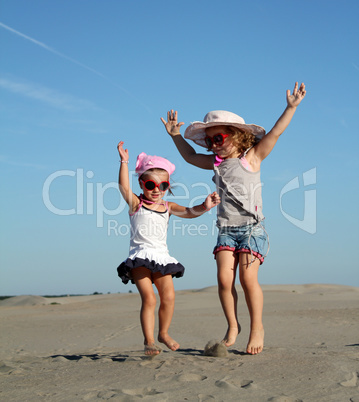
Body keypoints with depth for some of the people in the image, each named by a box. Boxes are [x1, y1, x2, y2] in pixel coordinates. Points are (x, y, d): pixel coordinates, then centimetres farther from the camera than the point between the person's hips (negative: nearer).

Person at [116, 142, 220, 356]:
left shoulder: (167, 207, 12)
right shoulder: (136, 203, 3)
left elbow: (189, 212, -1)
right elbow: (124, 187, -12)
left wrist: (204, 207, -22)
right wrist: (124, 162, -22)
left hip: (161, 257, 4)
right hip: (140, 257, -4)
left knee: (168, 296, -6)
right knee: (149, 298, -14)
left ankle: (164, 333, 16)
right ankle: (149, 340, -5)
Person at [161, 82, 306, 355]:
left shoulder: (252, 157, 2)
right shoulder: (216, 163, 15)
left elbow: (275, 133, -4)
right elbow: (190, 156, 31)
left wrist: (291, 108, -10)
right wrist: (176, 135, 28)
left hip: (252, 227, -4)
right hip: (226, 230, 4)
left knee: (248, 277, -12)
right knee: (224, 279, -9)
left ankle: (257, 327, 2)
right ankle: (232, 326, 7)